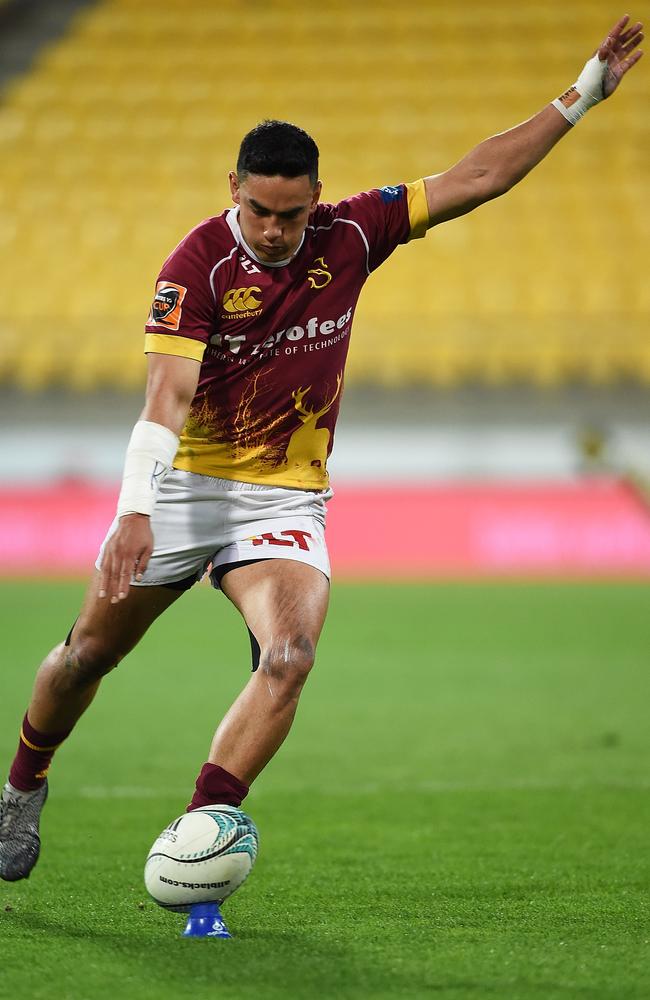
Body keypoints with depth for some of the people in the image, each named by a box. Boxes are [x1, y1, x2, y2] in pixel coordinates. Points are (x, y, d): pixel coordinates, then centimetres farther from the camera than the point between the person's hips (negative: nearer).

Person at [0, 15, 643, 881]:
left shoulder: (349, 235, -5)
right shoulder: (199, 264, -16)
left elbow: (478, 178, -1)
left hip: (287, 500, 2)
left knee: (290, 658, -23)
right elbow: (167, 395, -25)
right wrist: (136, 510, -37)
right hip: (184, 484, -2)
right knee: (89, 653, 10)